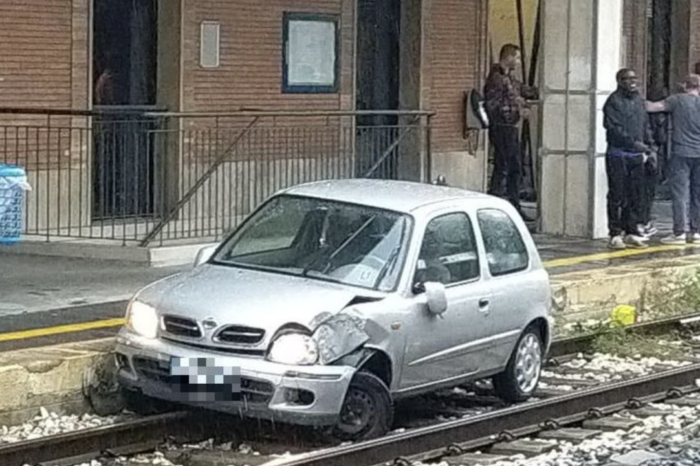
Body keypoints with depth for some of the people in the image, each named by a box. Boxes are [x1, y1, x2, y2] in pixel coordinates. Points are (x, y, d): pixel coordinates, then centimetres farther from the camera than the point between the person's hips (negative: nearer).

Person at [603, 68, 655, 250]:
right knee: (618, 196, -4)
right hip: (618, 155, -7)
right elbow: (614, 129, -17)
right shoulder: (614, 101, -9)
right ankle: (615, 233, 1)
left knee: (636, 195, 8)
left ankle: (631, 231, 15)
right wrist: (634, 143, -20)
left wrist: (648, 148, 9)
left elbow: (646, 126, 21)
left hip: (636, 155, 7)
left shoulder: (638, 100, 15)